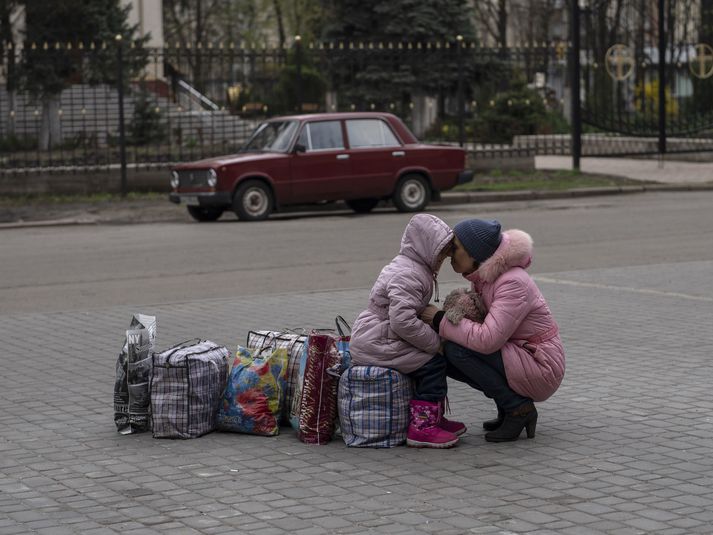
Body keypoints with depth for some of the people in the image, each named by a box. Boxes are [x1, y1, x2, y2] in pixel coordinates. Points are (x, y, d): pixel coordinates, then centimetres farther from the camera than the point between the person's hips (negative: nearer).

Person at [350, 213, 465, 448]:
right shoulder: (407, 276, -20)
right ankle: (422, 428, -13)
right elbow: (403, 321, -28)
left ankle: (434, 418, 19)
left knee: (432, 360, 13)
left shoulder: (411, 268, 16)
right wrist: (436, 342, -18)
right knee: (433, 363, -13)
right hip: (376, 344, -10)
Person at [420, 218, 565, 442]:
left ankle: (518, 408, -9)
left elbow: (487, 339, -31)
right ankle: (508, 408, 8)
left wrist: (440, 321, -22)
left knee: (456, 349, -21)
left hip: (542, 369, -9)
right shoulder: (482, 278, 4)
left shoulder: (513, 283, -24)